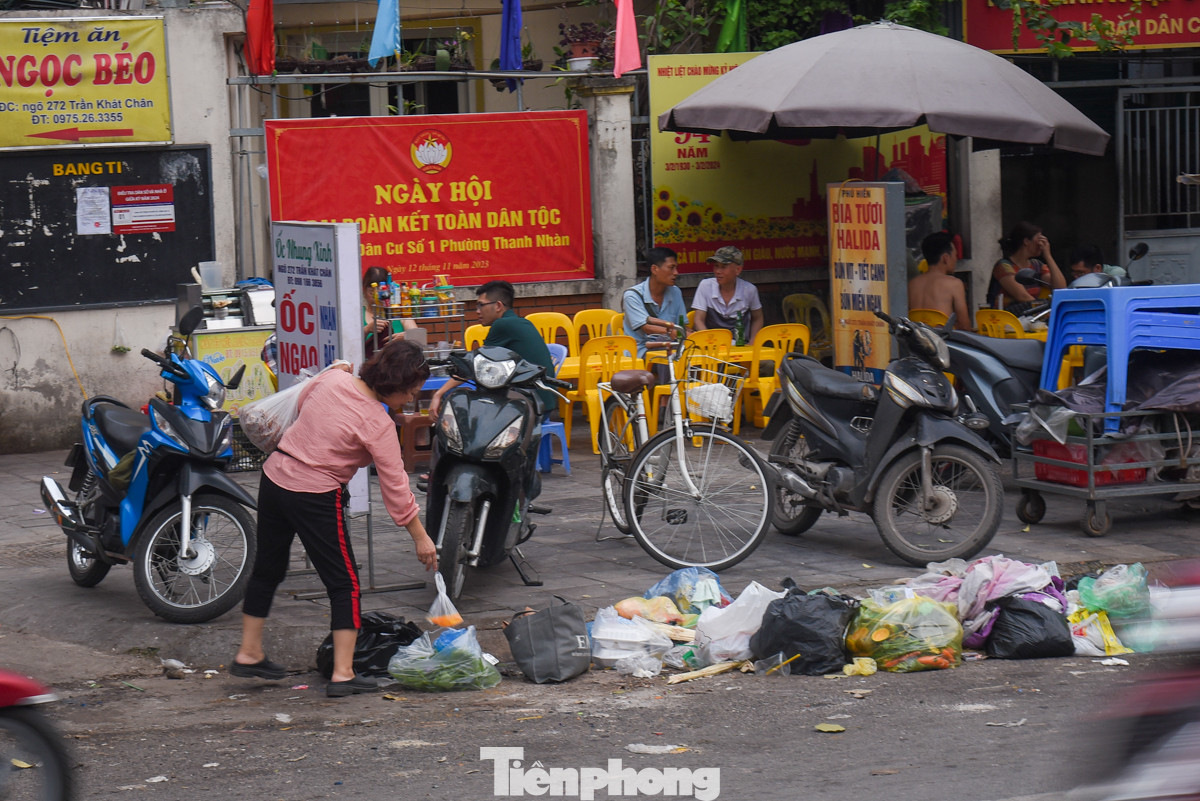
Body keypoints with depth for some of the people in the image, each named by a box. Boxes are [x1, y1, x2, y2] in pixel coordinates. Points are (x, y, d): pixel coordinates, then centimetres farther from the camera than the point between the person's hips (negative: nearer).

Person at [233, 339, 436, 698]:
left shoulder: (333, 379, -1)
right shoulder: (378, 425, -17)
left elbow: (301, 403, 18)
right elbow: (395, 485, -13)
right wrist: (420, 536, -6)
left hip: (275, 476, 7)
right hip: (316, 496, -7)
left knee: (268, 567, 21)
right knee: (345, 584, 3)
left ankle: (248, 654, 31)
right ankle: (343, 674, -2)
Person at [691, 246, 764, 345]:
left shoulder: (749, 290, 1)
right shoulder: (705, 286, -1)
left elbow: (757, 319, 16)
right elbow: (699, 321, 0)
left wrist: (751, 343, 1)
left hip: (741, 346, 0)